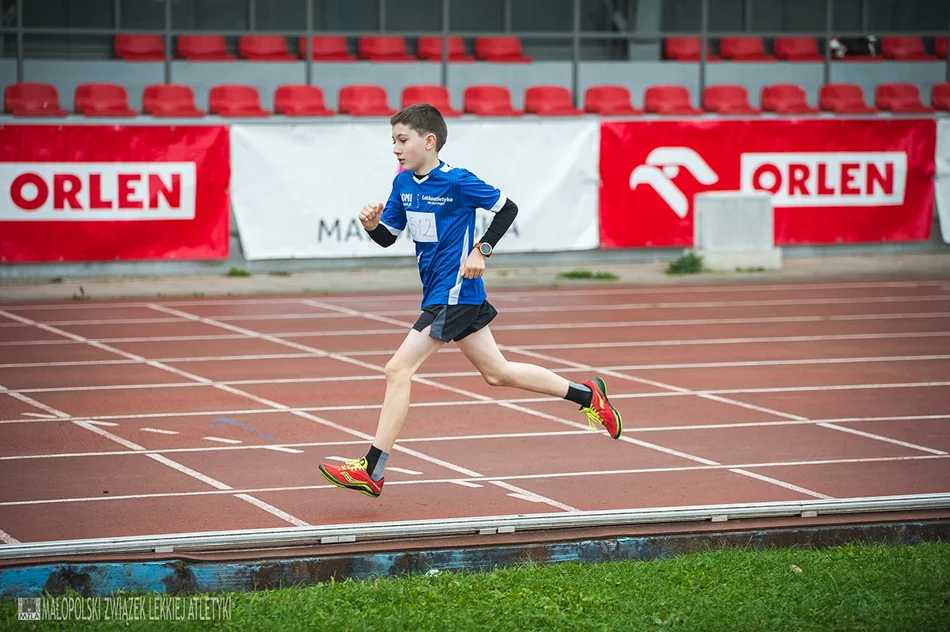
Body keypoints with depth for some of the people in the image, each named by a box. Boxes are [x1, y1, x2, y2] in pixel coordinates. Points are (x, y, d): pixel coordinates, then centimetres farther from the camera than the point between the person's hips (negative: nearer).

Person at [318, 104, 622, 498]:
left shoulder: (457, 182, -14)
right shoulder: (403, 183, 7)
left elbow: (507, 208, -5)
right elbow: (388, 237, 13)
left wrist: (482, 250, -15)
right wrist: (371, 225, -9)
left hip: (454, 294, -9)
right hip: (438, 296, 9)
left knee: (398, 370, -13)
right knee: (496, 372, 16)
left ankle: (372, 471, -12)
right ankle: (586, 395, 28)